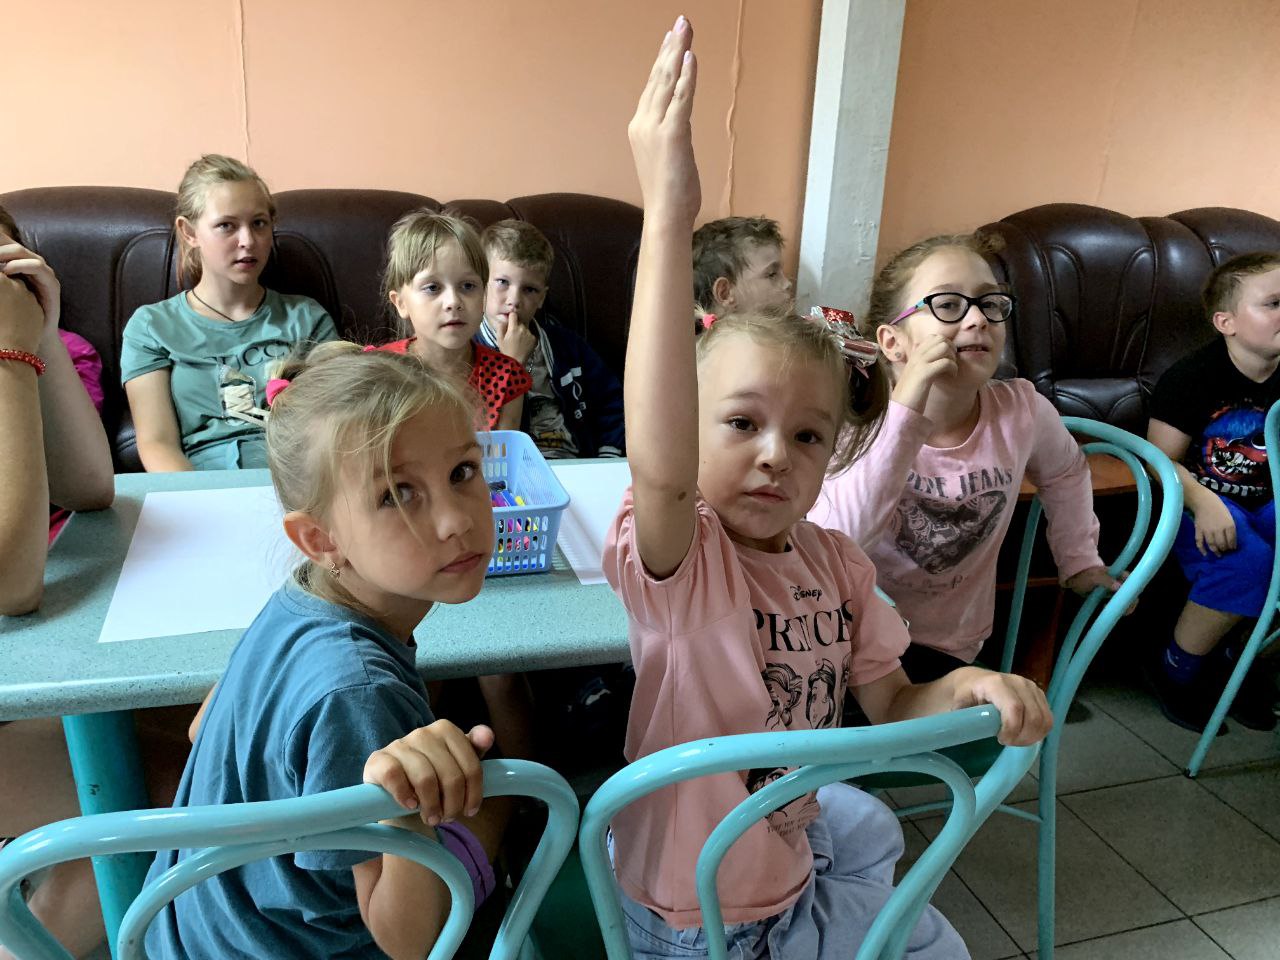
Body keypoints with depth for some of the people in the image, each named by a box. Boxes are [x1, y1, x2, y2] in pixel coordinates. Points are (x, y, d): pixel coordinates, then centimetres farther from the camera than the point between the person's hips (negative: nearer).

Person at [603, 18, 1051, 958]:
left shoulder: (837, 563, -10)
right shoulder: (677, 559, -29)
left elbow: (890, 704, 2)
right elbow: (660, 469, -54)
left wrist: (968, 689, -21)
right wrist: (668, 218, -60)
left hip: (792, 877, 5)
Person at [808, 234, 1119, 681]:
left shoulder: (1023, 412, -8)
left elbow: (1065, 473, 17)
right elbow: (823, 547, -36)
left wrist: (1080, 559, 18)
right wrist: (903, 415, -37)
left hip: (941, 646, 2)